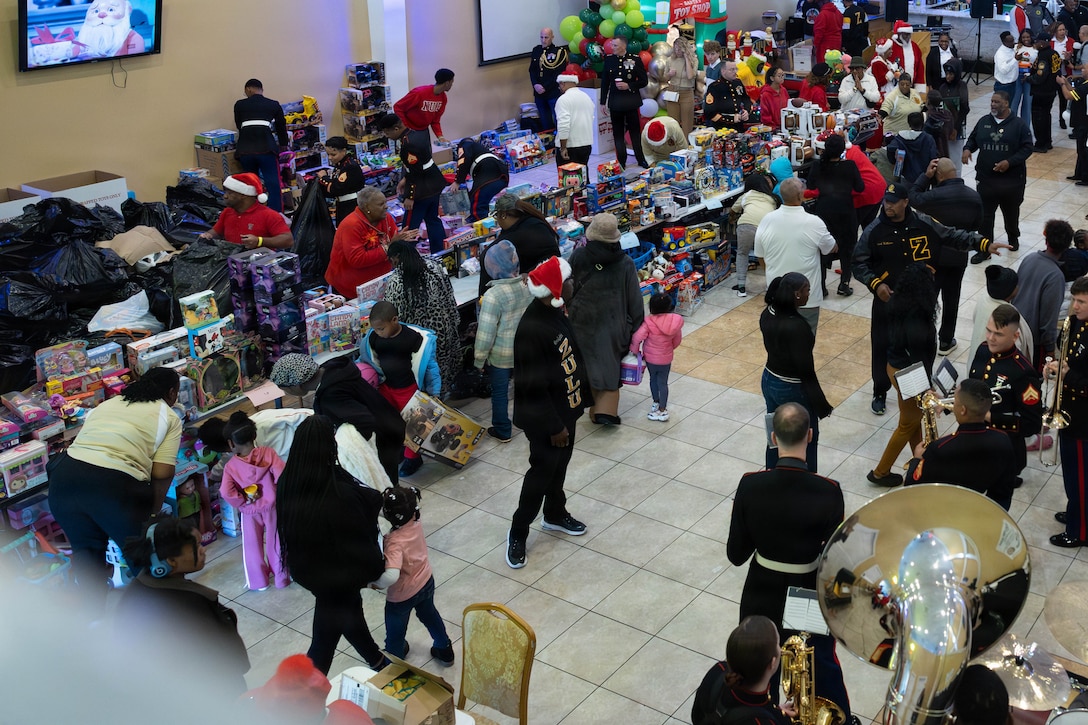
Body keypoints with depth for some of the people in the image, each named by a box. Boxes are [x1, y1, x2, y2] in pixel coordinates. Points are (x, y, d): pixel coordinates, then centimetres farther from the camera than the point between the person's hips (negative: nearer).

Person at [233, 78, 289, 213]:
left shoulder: (239, 105, 15)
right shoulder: (274, 105, 15)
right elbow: (281, 127, 26)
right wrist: (283, 146, 43)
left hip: (245, 149, 2)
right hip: (266, 148, -2)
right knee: (274, 186, 0)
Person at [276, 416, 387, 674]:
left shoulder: (287, 485, -17)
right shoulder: (342, 494, -36)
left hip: (307, 571, 7)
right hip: (338, 576, -7)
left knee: (350, 613, 30)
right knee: (324, 643, 12)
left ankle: (377, 662, 54)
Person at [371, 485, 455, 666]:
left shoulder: (395, 542, -39)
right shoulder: (415, 523, -20)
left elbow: (391, 576, -50)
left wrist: (377, 583, -30)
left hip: (402, 595, -7)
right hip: (426, 582, 7)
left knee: (395, 634, 20)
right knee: (429, 614, 35)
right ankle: (445, 650, 54)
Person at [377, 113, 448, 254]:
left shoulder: (408, 144, -26)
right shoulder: (417, 131, 3)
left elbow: (415, 172, -24)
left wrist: (409, 197, -16)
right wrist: (405, 179, 18)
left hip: (422, 190, -10)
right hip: (434, 184, 10)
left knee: (409, 226, -2)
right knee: (432, 219, 20)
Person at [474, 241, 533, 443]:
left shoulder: (493, 295, -28)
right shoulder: (527, 285, -10)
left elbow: (486, 331, -23)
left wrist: (479, 358, -10)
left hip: (500, 354, -5)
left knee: (499, 391, 13)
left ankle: (502, 431, 27)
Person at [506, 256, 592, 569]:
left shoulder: (555, 313, -2)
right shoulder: (531, 330, -32)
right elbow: (533, 387, -27)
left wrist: (583, 395, 18)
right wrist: (553, 427, -20)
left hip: (565, 408, 9)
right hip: (544, 419, -9)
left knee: (560, 465, 24)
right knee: (542, 472, 4)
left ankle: (555, 515, 45)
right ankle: (518, 533, 21)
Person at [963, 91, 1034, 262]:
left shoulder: (1019, 125, -7)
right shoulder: (983, 122, 3)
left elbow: (1027, 147, -8)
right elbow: (973, 139, 15)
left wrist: (1010, 162, -20)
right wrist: (967, 149, -8)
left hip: (1012, 180, -2)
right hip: (985, 179, 2)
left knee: (1011, 213, 18)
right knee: (985, 216, 0)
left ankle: (1013, 238, 43)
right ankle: (984, 249, 7)